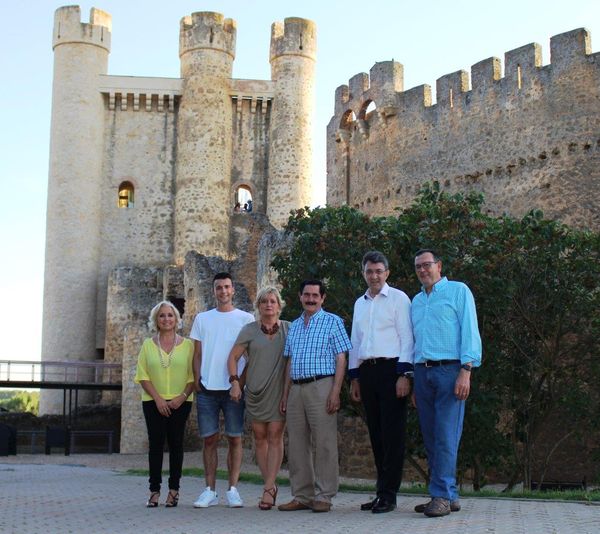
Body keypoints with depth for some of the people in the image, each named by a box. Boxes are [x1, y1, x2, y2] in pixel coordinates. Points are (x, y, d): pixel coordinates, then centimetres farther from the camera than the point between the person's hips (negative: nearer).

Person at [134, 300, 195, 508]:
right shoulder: (148, 345, 8)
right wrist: (158, 399, -8)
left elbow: (193, 376, 1)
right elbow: (143, 376, 3)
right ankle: (154, 490, 3)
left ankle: (174, 489, 7)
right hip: (154, 402, 1)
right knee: (156, 443, -2)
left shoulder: (187, 345, 4)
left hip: (180, 402, -1)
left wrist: (182, 396, -12)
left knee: (176, 443, 1)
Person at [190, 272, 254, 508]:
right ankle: (210, 491, 9)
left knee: (234, 439, 1)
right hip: (207, 389, 2)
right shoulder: (202, 319, 11)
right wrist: (197, 381, 3)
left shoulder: (246, 319, 5)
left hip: (234, 388, -2)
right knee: (209, 439, 4)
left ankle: (233, 489, 7)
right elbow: (197, 354, 13)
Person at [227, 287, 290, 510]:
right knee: (260, 438, 5)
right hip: (255, 391, 2)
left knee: (275, 437, -8)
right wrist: (235, 382, -5)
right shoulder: (249, 330, 6)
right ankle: (271, 486, 15)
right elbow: (233, 357, 6)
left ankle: (268, 489, -7)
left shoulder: (289, 329, 6)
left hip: (279, 391, -2)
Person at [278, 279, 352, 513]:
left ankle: (323, 496, 1)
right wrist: (285, 393, 13)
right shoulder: (294, 326, 19)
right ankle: (302, 496, 13)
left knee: (324, 443, -5)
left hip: (321, 386, -6)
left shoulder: (333, 322, 2)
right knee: (297, 444, 6)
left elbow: (341, 359, -4)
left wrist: (335, 392, -14)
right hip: (296, 389, 6)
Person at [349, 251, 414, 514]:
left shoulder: (398, 298, 1)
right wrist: (354, 378, 16)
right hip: (366, 371, 6)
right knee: (376, 433, 8)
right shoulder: (359, 303, 19)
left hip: (390, 369, -6)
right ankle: (382, 491, 13)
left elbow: (406, 338, -5)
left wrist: (404, 375, -13)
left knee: (392, 433, -6)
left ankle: (388, 495, -3)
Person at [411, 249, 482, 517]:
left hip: (449, 369, -6)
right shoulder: (416, 301, 21)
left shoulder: (458, 291, 4)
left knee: (446, 436, -10)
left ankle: (442, 495, -8)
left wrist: (465, 371, -15)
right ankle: (449, 496, 10)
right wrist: (414, 382, 15)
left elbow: (470, 331, -4)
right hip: (422, 372, 6)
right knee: (430, 437, 4)